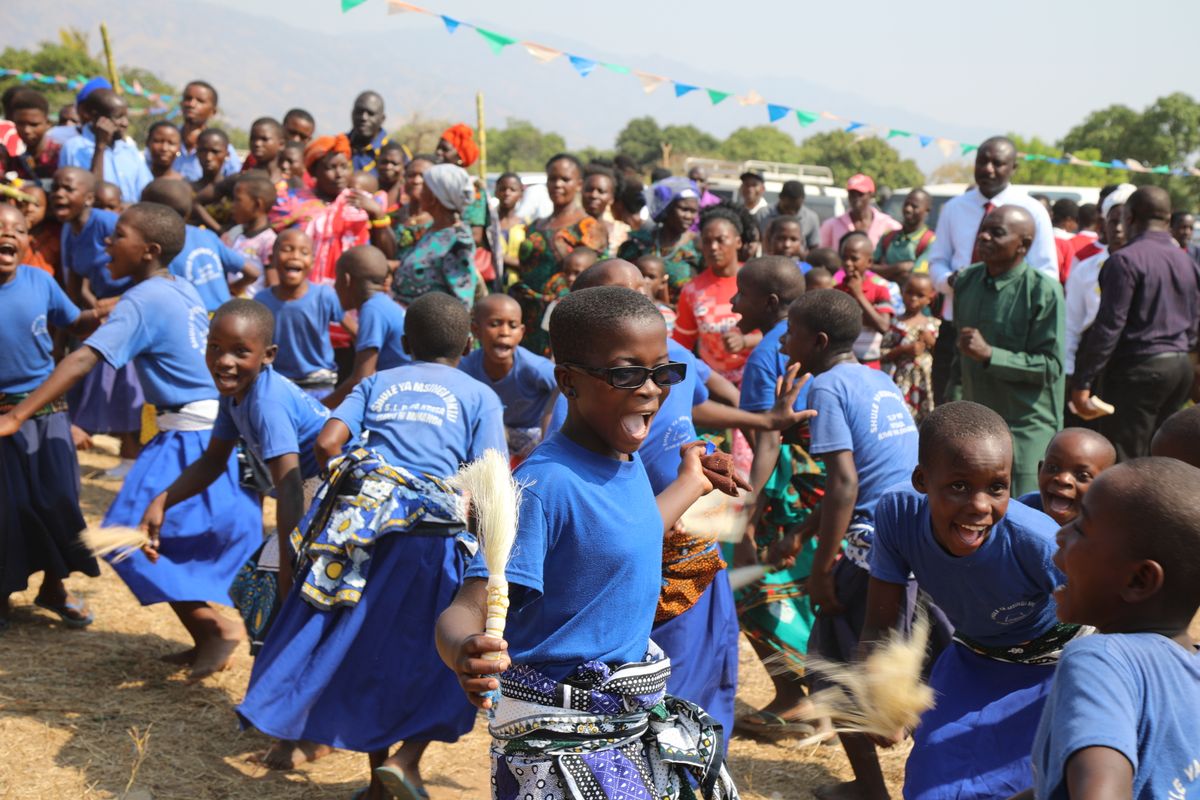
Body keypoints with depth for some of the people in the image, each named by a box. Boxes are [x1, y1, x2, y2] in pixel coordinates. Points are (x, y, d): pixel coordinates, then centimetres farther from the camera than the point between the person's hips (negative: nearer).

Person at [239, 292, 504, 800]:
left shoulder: (377, 383, 17)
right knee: (442, 652, 12)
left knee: (367, 649, 15)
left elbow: (326, 444, 4)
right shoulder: (479, 396, 9)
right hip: (433, 532, -3)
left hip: (359, 520, 3)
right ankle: (407, 756, -5)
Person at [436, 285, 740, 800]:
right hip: (560, 740, -8)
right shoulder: (545, 484, -22)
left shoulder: (629, 461, 2)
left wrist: (691, 482, 37)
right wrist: (465, 652, -49)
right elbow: (466, 609, -28)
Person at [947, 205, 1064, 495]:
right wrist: (953, 399, 18)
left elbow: (1050, 366, -15)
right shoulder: (967, 281, 8)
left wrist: (989, 354, -22)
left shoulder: (1044, 291, -12)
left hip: (1027, 427, -6)